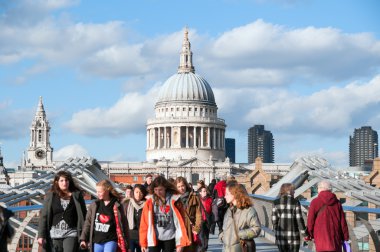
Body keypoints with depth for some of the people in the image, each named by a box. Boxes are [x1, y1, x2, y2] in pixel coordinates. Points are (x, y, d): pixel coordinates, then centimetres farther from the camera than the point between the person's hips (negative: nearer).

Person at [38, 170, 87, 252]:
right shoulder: (50, 196, 3)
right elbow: (43, 216, 2)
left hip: (71, 233, -1)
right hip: (55, 234, 2)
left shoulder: (76, 195, 2)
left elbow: (83, 215, 2)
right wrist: (41, 235, -3)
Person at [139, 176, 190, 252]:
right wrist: (143, 242, -1)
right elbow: (144, 222, 1)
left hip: (169, 238, 0)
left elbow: (180, 221, -5)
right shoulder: (150, 201, -1)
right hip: (154, 238, 1)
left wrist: (180, 242, -8)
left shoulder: (174, 200, -4)